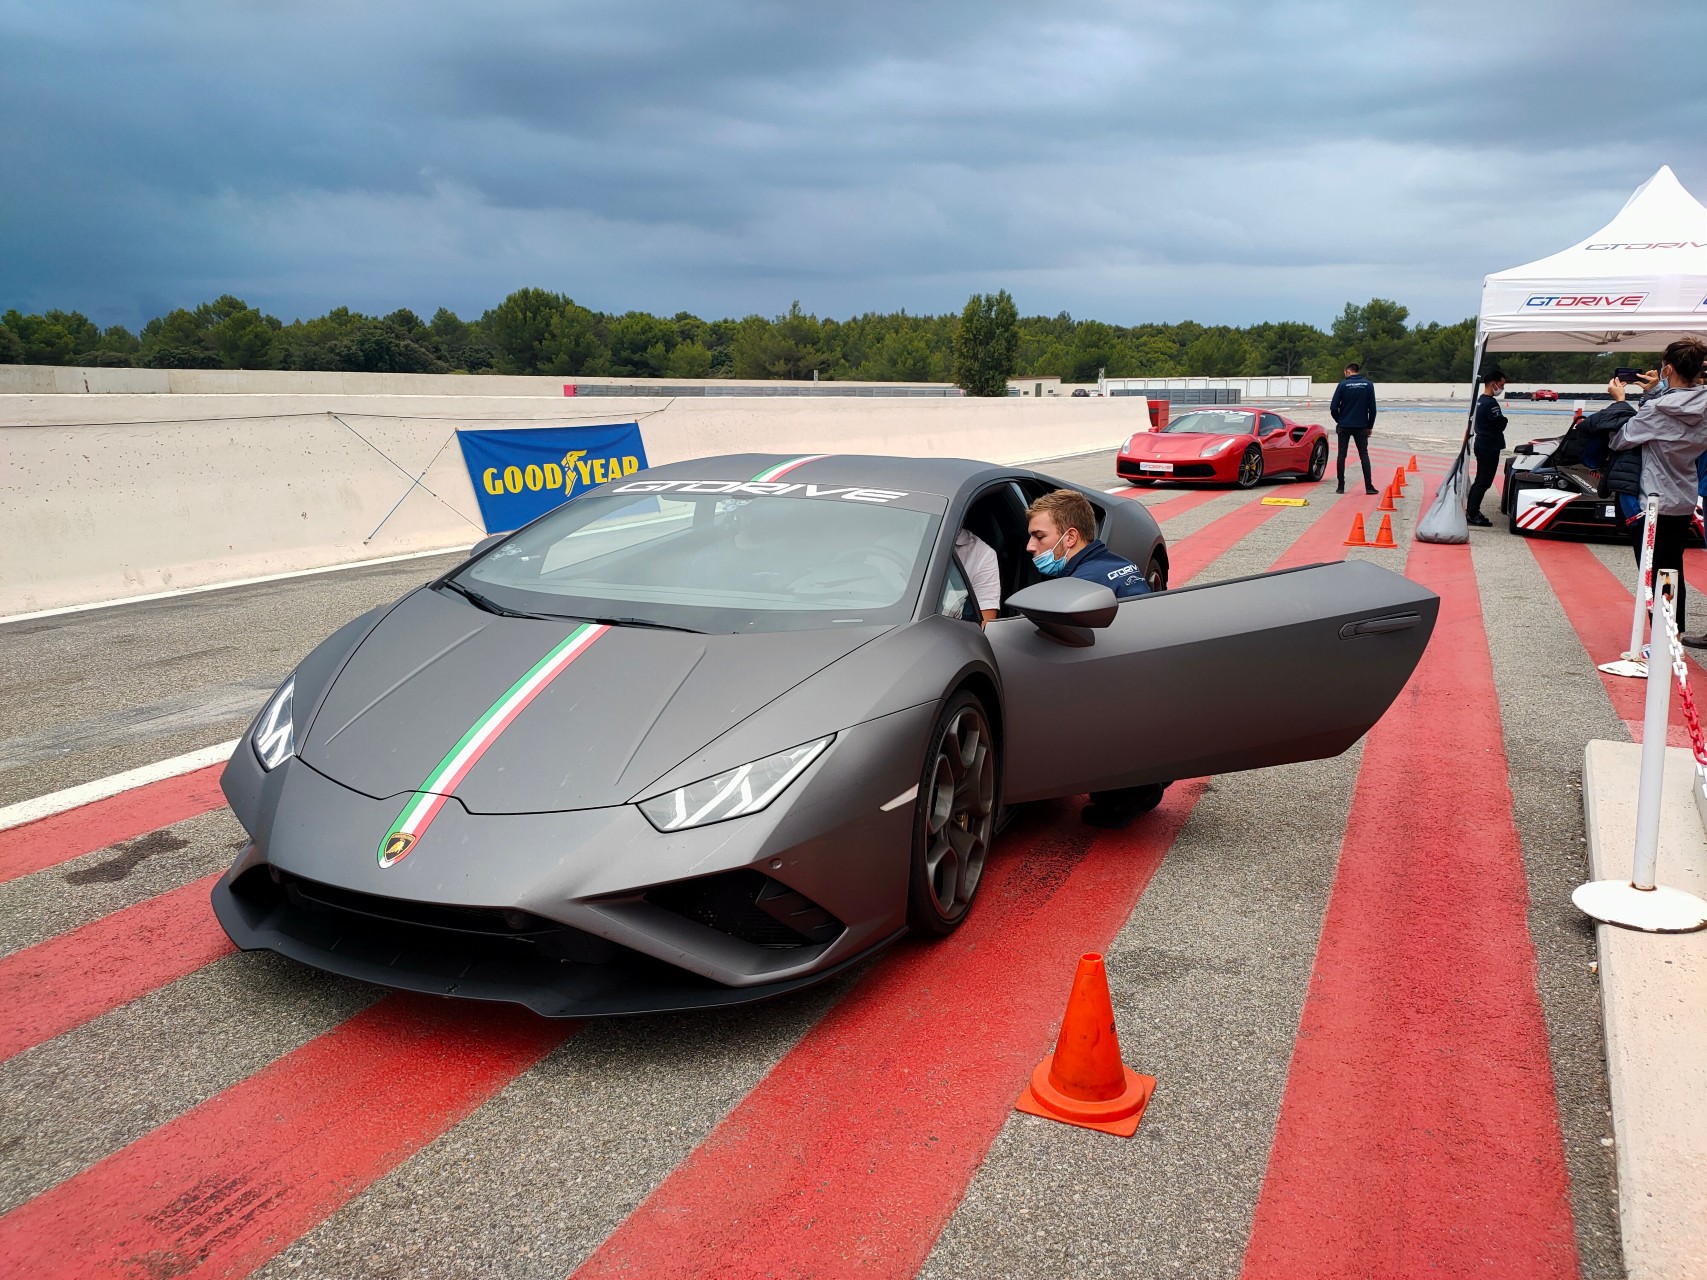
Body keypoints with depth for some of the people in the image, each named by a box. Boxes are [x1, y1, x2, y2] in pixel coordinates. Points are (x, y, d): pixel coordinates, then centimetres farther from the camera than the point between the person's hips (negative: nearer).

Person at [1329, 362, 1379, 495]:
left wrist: (1339, 420, 10)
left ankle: (1341, 487, 6)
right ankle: (1369, 486, 1)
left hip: (1344, 426, -1)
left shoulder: (1343, 384, -5)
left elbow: (1333, 407, -7)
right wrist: (1370, 426, 11)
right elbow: (1372, 408, 1)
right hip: (1361, 426, 1)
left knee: (1342, 455, 6)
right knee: (1364, 455, 6)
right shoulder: (1368, 385, 0)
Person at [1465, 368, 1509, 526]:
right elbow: (1500, 425, -19)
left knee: (1480, 480, 16)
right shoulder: (1491, 403, -19)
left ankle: (1471, 511, 21)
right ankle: (1472, 514, -7)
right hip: (1489, 447, -10)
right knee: (1484, 482, -7)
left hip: (1481, 445, 10)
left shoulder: (1479, 401, 11)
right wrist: (1504, 419, 1)